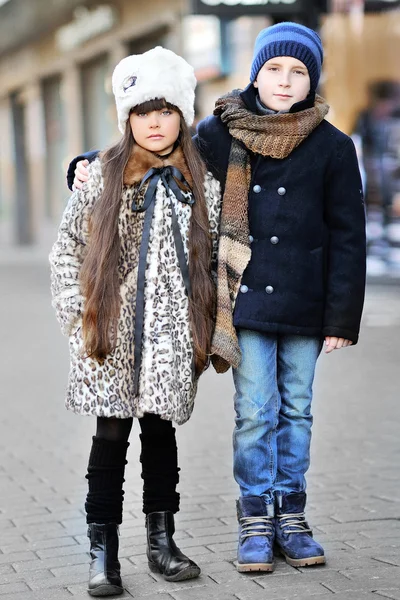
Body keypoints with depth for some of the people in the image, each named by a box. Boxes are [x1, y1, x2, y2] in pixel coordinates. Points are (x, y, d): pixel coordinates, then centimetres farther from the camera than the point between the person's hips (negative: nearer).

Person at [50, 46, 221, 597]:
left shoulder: (202, 184, 6)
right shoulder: (103, 175, 2)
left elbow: (216, 259, 12)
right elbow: (67, 246, 6)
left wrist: (208, 327, 7)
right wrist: (75, 310, 0)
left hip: (172, 336, 1)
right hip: (111, 333, -1)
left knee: (162, 432, 9)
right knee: (111, 435, 0)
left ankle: (161, 540, 22)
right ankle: (103, 552, 8)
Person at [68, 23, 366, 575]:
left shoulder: (332, 146, 0)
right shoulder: (220, 134, -1)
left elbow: (348, 236, 0)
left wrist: (342, 317, -4)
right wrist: (93, 164, -5)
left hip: (304, 305, 1)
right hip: (247, 299, -1)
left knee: (297, 410, 11)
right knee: (255, 412, 1)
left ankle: (291, 515, 23)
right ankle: (256, 520, 14)